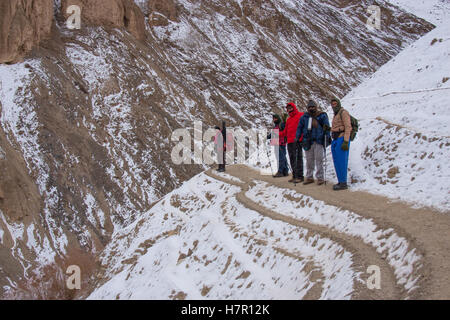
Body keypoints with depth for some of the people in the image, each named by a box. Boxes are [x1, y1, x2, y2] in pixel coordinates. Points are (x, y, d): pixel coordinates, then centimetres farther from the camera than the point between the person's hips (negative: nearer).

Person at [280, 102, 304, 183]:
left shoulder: (301, 115, 0)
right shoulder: (288, 120, 23)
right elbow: (285, 131, 24)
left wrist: (299, 138, -19)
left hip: (297, 141, -8)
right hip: (290, 142, 8)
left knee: (298, 158, -10)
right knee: (292, 159, 11)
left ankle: (300, 176, -11)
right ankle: (294, 176, 17)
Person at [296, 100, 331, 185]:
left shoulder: (322, 116, 3)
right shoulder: (305, 117, 10)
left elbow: (327, 127, 1)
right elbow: (300, 127, 16)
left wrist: (328, 136, -10)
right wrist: (297, 137, 9)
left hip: (319, 141, -3)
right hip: (308, 141, 3)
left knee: (319, 160, -4)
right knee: (309, 160, 7)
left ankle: (320, 178, 0)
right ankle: (309, 177, 14)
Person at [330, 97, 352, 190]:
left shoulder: (343, 112, -7)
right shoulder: (336, 115, 22)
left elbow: (348, 127, -15)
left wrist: (345, 142, -21)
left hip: (342, 139, -9)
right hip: (335, 140, 9)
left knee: (341, 161, -9)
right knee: (337, 162, 8)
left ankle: (343, 183, -7)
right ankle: (340, 182, 13)